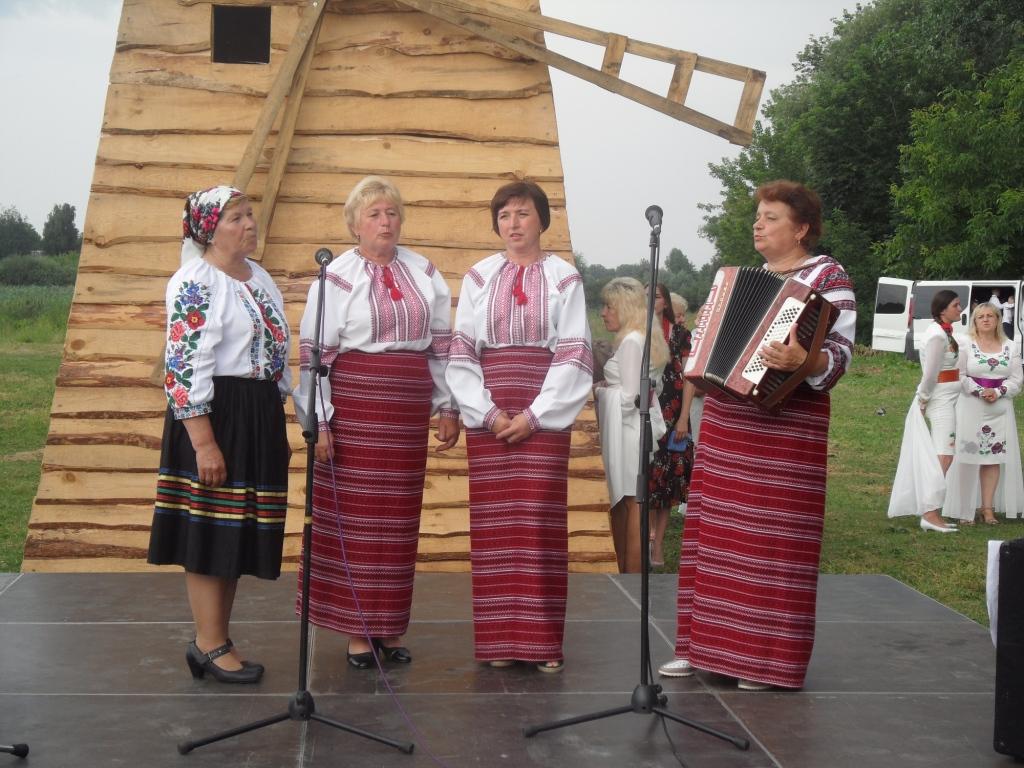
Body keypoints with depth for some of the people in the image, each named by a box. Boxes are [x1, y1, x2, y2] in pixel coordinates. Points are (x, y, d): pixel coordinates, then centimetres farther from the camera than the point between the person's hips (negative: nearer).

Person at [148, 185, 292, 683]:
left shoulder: (259, 277, 15)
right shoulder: (194, 283, -11)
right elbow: (185, 367, -17)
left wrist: (278, 423, 18)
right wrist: (204, 442, -22)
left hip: (260, 417, 9)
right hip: (214, 416, -9)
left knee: (240, 530, 11)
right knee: (210, 530, -2)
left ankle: (214, 639, 21)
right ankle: (211, 646, 6)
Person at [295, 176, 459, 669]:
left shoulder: (425, 274, 11)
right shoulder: (337, 276, -2)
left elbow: (442, 345, 14)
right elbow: (314, 354, -5)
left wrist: (448, 407, 11)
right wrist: (318, 421, -10)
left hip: (408, 409, 4)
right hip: (352, 405, -4)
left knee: (399, 517, 7)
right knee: (354, 516, -1)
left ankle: (390, 629, 16)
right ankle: (356, 632, 7)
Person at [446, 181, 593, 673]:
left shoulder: (564, 278, 5)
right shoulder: (478, 277, 9)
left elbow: (574, 356, -1)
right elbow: (460, 354, 6)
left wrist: (533, 415, -9)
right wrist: (487, 413, -6)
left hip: (544, 415, -2)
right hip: (486, 415, 2)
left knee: (541, 520, -4)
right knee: (494, 522, 1)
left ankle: (543, 641, 1)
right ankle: (499, 640, 7)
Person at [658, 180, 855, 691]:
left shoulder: (828, 277, -5)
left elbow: (838, 354, -17)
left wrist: (800, 361, -35)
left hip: (785, 429, -7)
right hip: (726, 425, 7)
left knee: (773, 543, -4)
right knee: (716, 536, 9)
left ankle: (769, 659, 5)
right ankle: (708, 643, 18)